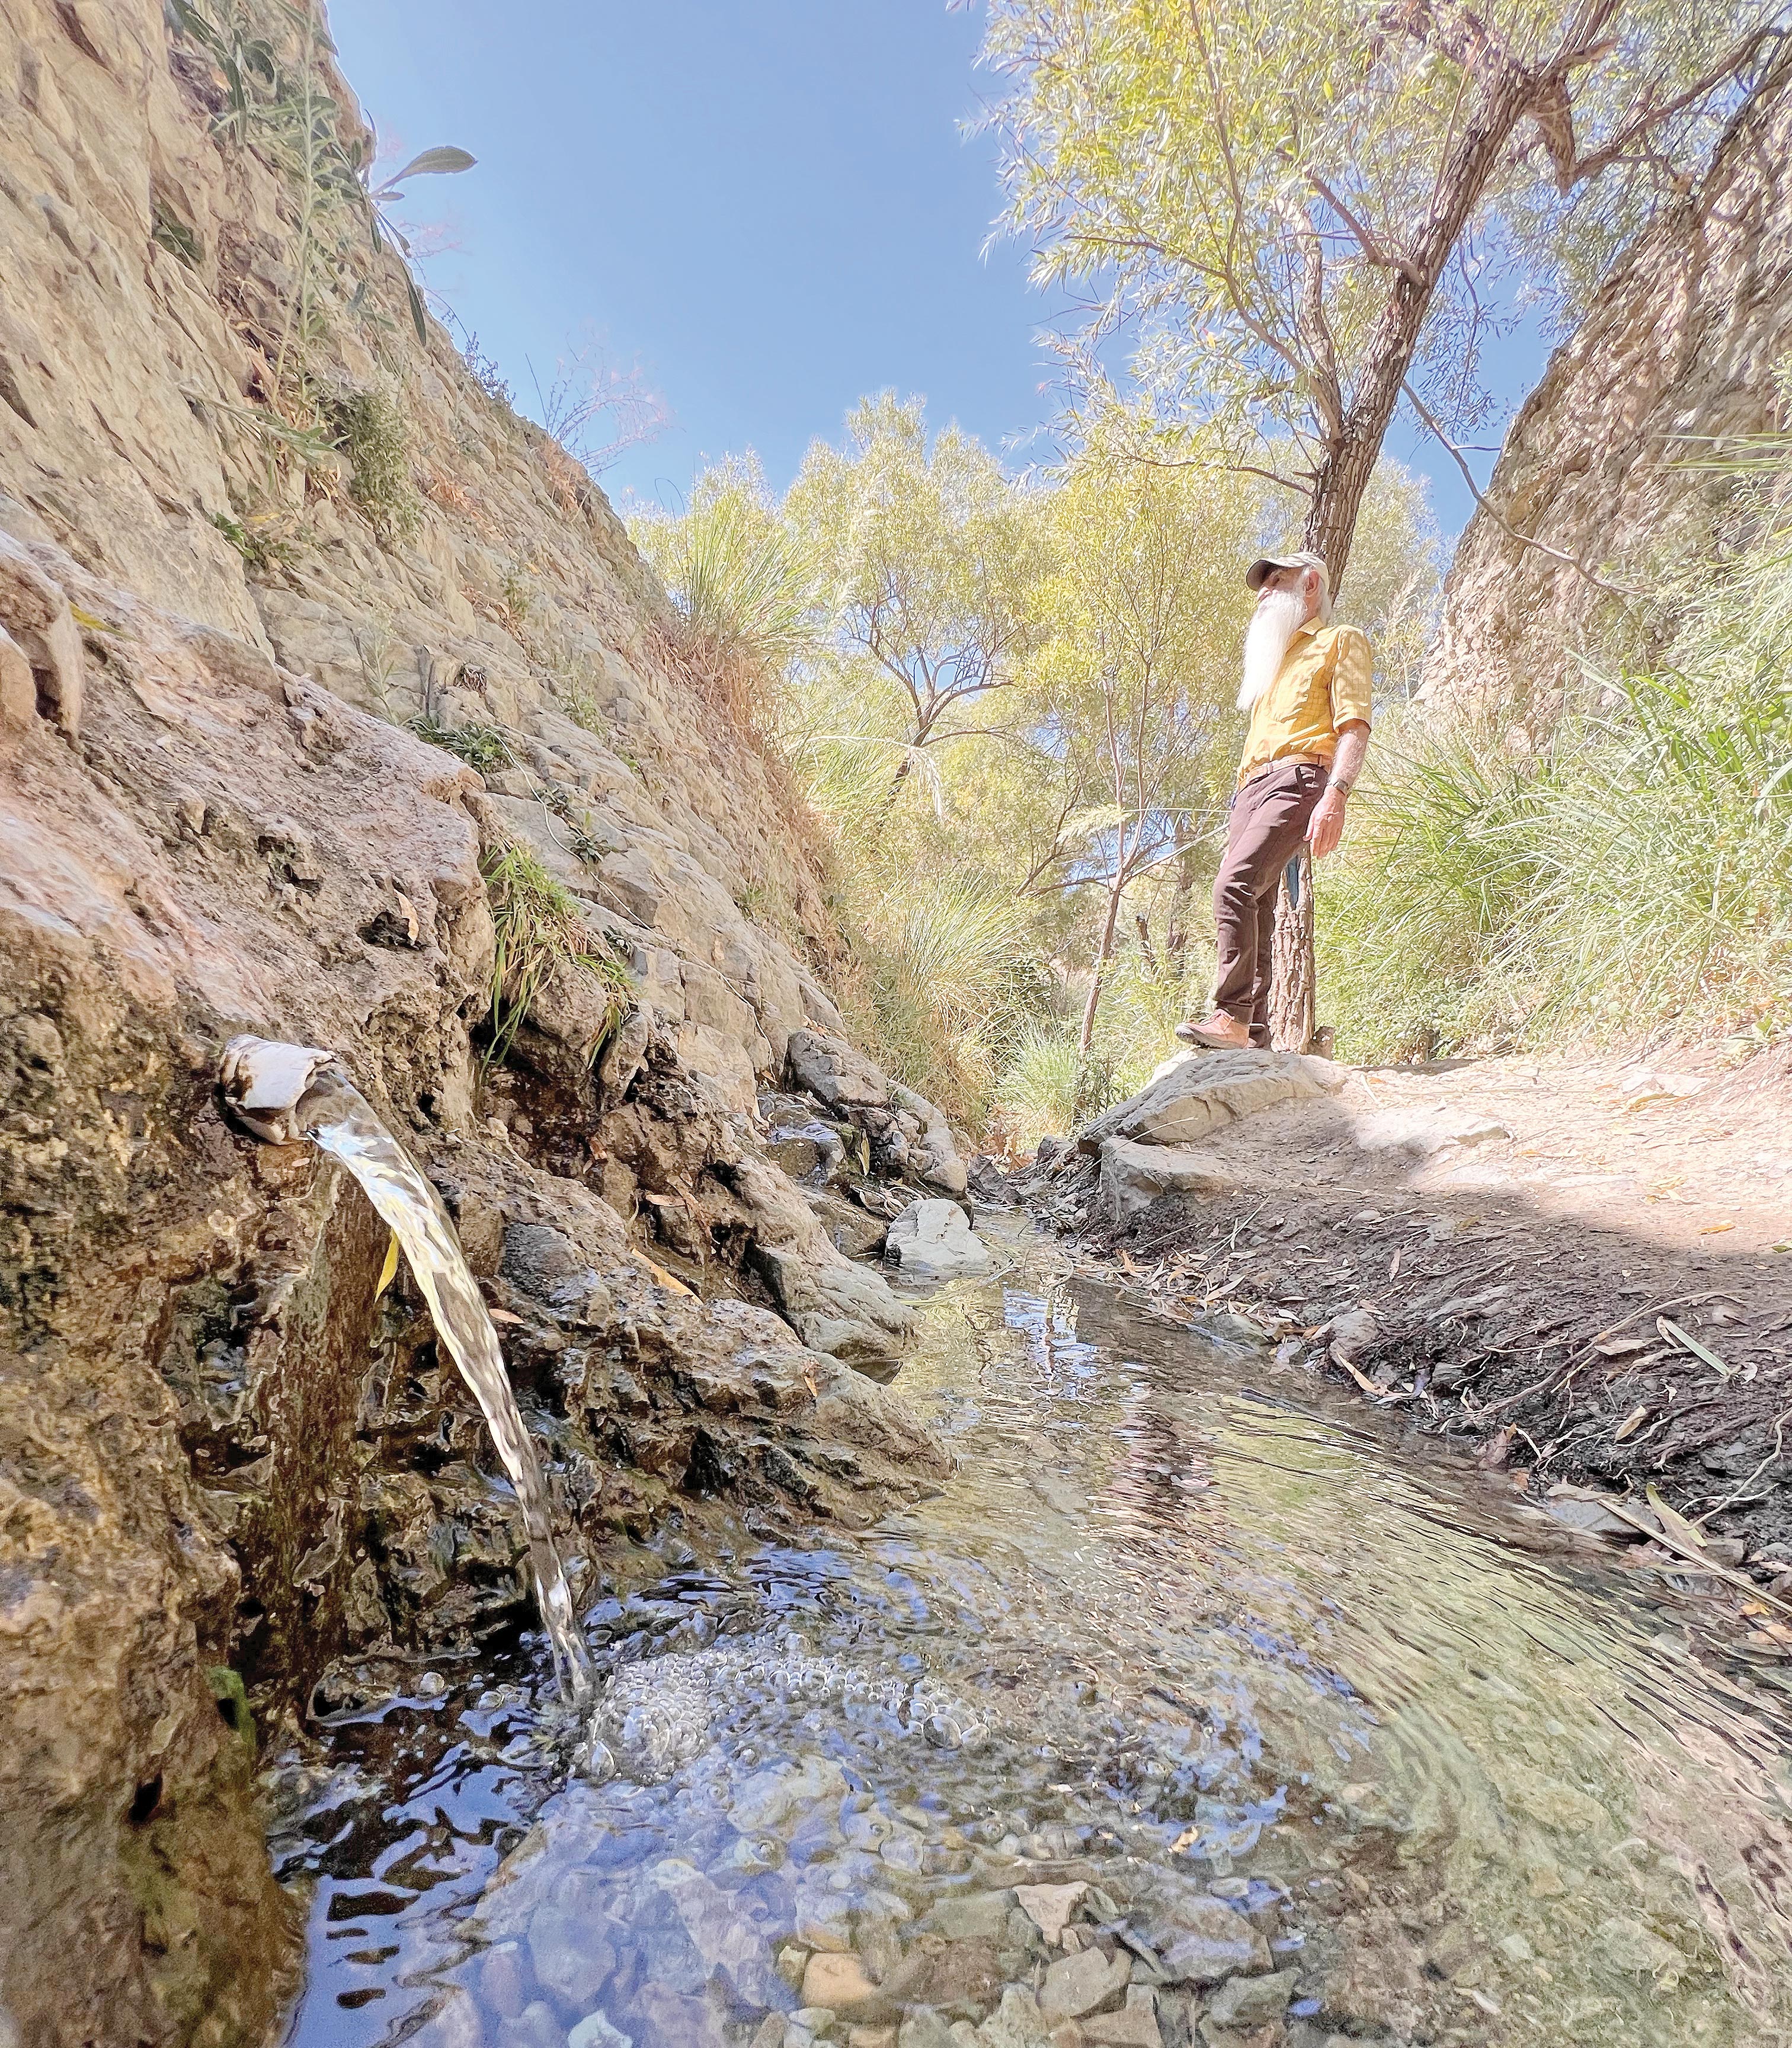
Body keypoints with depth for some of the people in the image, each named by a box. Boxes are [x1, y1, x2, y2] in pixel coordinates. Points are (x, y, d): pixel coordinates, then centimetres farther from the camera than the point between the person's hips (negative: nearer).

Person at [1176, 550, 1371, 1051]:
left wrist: (1336, 796, -20)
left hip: (1297, 780, -8)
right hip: (1251, 786, 8)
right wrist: (1241, 810, 20)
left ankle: (1231, 1015, -31)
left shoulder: (1341, 642, 12)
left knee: (1235, 887, -27)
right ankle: (1254, 1036, -6)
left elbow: (1354, 727, -4)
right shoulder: (1273, 658, 37)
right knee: (1252, 913, -3)